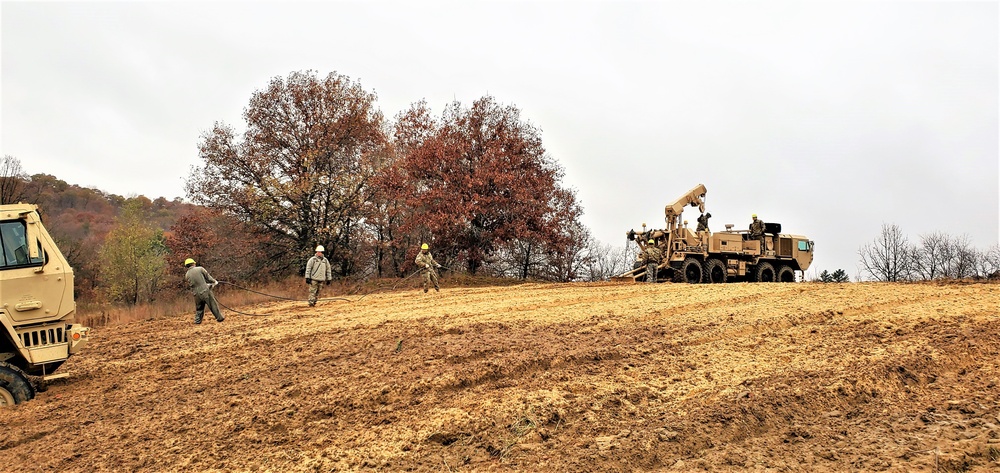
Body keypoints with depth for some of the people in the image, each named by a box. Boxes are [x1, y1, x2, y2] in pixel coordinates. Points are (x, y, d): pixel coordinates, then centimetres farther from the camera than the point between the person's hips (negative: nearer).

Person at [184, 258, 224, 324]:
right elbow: (208, 277, 0)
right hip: (205, 291, -4)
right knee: (213, 305, 5)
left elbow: (189, 285, 13)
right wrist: (214, 281, 19)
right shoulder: (200, 269, -5)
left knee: (199, 308, 19)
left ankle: (197, 320, 17)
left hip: (197, 294, 4)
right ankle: (219, 317, 9)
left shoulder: (187, 275, 6)